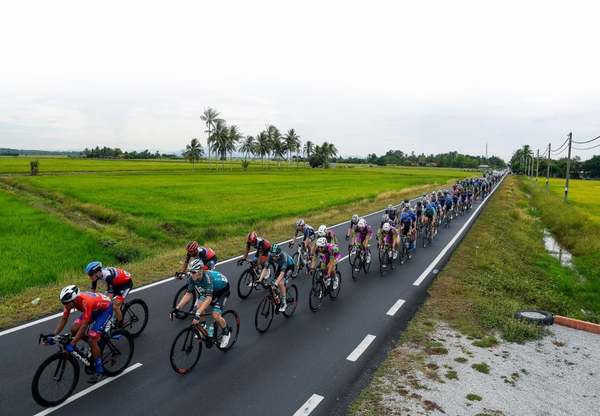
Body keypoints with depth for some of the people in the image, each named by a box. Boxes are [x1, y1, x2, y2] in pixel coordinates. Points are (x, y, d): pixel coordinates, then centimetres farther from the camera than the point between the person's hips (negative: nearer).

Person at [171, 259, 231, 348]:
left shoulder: (208, 277, -40)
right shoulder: (192, 278, -21)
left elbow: (208, 298, -47)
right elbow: (188, 294, -16)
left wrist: (198, 314, -55)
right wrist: (177, 308, -26)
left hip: (222, 290, -6)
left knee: (215, 315, -20)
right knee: (198, 307, -15)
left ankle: (226, 333, 8)